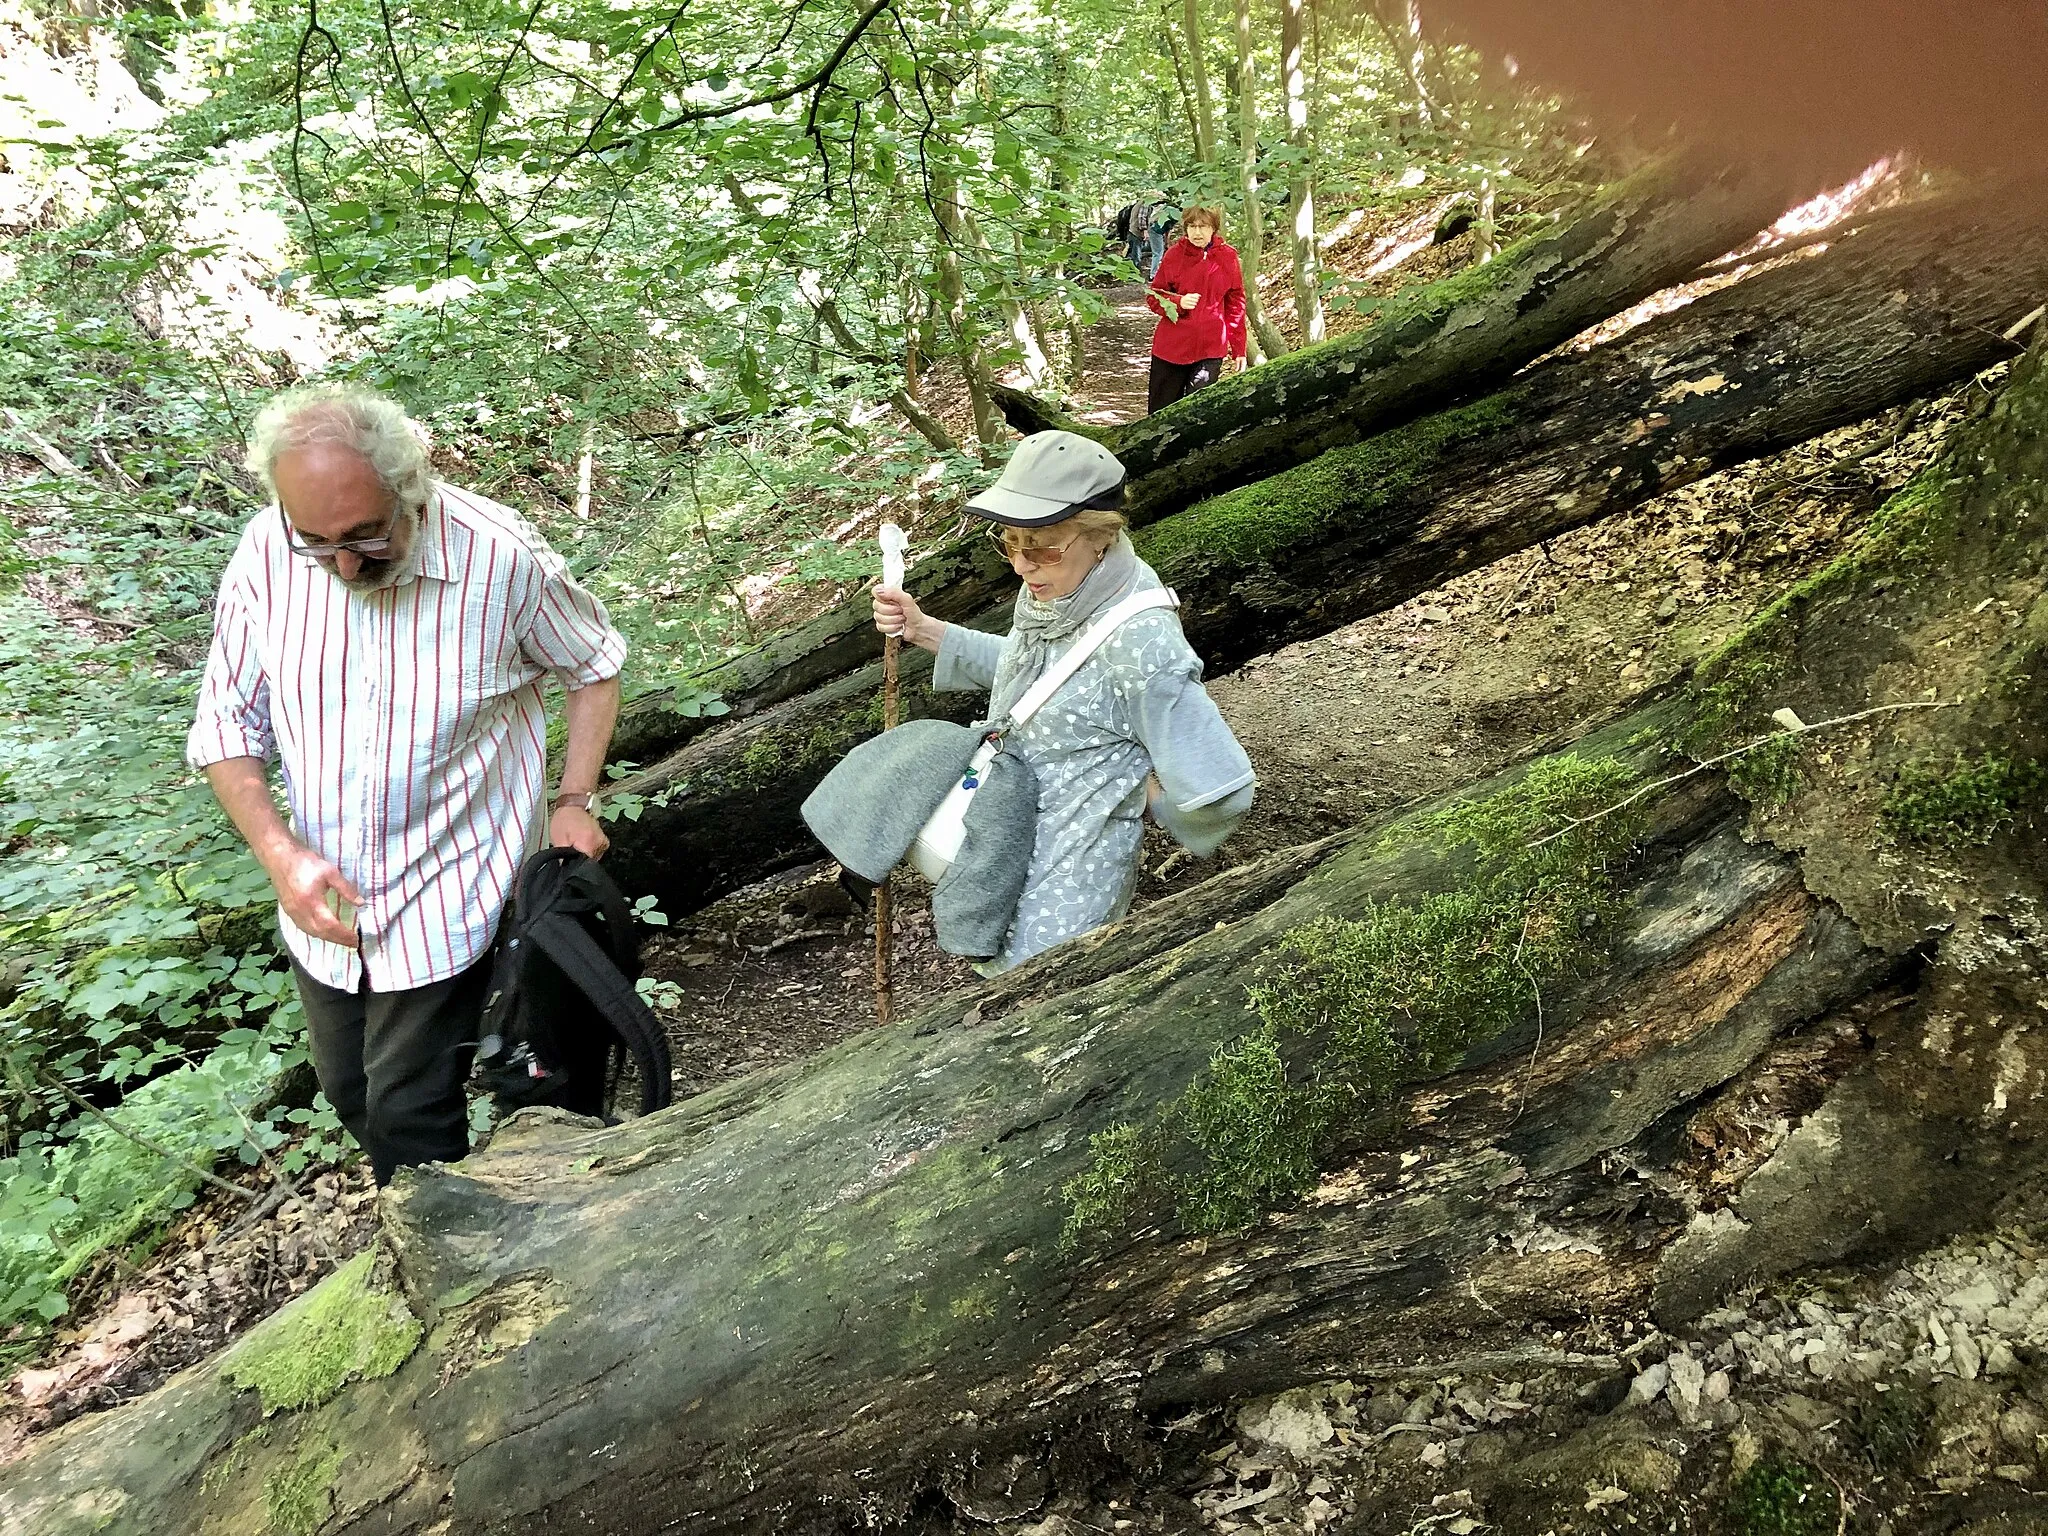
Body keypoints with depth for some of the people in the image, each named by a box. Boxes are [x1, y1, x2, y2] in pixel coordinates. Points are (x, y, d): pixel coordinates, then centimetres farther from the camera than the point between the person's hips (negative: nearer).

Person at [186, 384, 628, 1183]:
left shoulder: (501, 556, -22)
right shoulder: (267, 554, -14)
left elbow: (592, 665, -2)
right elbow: (228, 721, -3)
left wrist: (575, 800, -9)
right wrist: (279, 854, -16)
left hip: (444, 900, -4)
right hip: (323, 898, 4)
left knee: (411, 1112, 0)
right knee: (349, 1089, 21)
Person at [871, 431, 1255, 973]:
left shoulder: (1138, 643, -31)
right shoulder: (1051, 593, -6)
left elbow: (1216, 795, -31)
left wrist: (1126, 791, -14)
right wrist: (923, 629, 6)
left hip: (1067, 877, -9)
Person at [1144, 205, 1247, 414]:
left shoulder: (1227, 257, 0)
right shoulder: (1175, 255, -2)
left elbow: (1236, 303, 7)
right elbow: (1153, 298, 3)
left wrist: (1239, 348, 5)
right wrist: (1179, 302, -18)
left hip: (1210, 350, 0)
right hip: (1172, 347, 1)